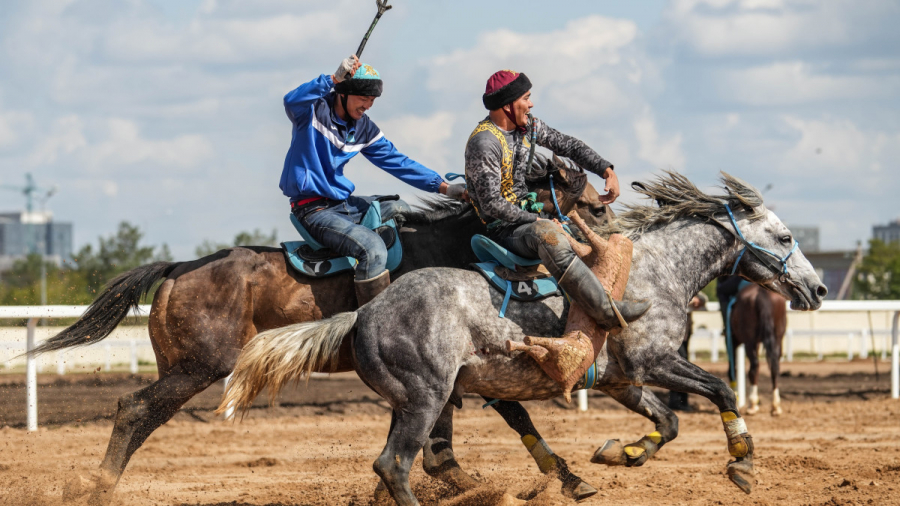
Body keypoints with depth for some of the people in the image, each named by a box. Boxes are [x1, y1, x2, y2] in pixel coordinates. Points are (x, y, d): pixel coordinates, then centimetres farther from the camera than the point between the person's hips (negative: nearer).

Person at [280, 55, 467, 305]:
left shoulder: (364, 128, 8)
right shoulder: (314, 111, -13)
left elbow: (396, 161, 11)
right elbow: (292, 101, -36)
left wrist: (443, 187, 4)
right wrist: (334, 79, -45)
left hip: (344, 204, 9)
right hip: (314, 209, -9)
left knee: (404, 211, 15)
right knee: (373, 249, -28)